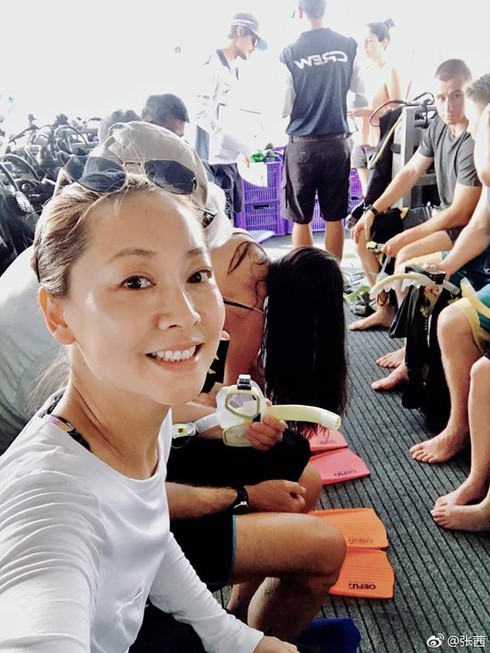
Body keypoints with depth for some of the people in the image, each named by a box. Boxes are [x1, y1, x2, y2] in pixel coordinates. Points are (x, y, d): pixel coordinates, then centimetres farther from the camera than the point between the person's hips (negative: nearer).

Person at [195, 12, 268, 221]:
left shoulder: (232, 68, 16)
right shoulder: (214, 67, -13)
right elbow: (203, 115, -20)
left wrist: (243, 148, 12)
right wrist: (244, 145, -19)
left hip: (230, 157, 10)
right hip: (215, 159, -9)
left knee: (228, 218, 14)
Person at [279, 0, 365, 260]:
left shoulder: (290, 53, -8)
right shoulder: (348, 46, 0)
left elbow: (284, 108, -7)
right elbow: (359, 89, 11)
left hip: (302, 144, -2)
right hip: (337, 142, 3)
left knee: (301, 219, 8)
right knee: (334, 218, 10)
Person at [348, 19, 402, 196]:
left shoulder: (389, 71, -8)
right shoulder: (365, 70, 12)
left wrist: (367, 112, -20)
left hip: (379, 143, -7)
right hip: (361, 141, 7)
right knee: (366, 194, 8)